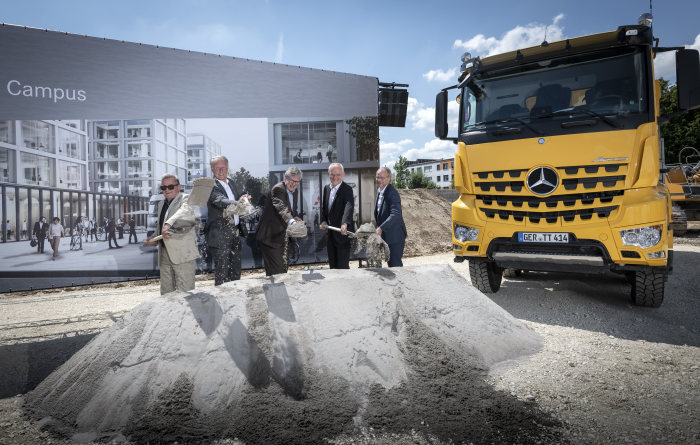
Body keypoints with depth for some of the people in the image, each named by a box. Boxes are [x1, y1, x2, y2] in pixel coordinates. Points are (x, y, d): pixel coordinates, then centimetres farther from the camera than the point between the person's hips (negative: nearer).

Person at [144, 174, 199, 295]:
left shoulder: (186, 199, -4)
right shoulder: (161, 204, 21)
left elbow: (186, 211, -28)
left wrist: (169, 224, -43)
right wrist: (154, 239, 14)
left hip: (183, 254, -8)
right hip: (164, 255, 8)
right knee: (166, 293, 13)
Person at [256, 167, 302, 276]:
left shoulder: (294, 192, 10)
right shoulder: (278, 189, -18)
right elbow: (281, 208, -36)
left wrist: (296, 217, -3)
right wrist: (291, 221, -55)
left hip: (283, 237, 9)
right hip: (271, 237, -9)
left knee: (283, 269, 16)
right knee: (276, 271, -10)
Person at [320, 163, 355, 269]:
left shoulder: (347, 189, -15)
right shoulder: (326, 188, 8)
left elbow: (349, 207, -32)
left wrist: (345, 224, -49)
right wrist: (323, 221, -1)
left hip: (343, 233, -7)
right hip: (330, 234, 7)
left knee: (342, 266, -2)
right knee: (332, 265, 16)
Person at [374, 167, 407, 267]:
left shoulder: (392, 193, -22)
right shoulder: (379, 191, 8)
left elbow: (395, 214, -34)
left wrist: (381, 228, -39)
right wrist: (379, 227, 17)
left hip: (395, 236, -9)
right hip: (386, 236, 9)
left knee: (395, 264, -4)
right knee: (390, 263, 18)